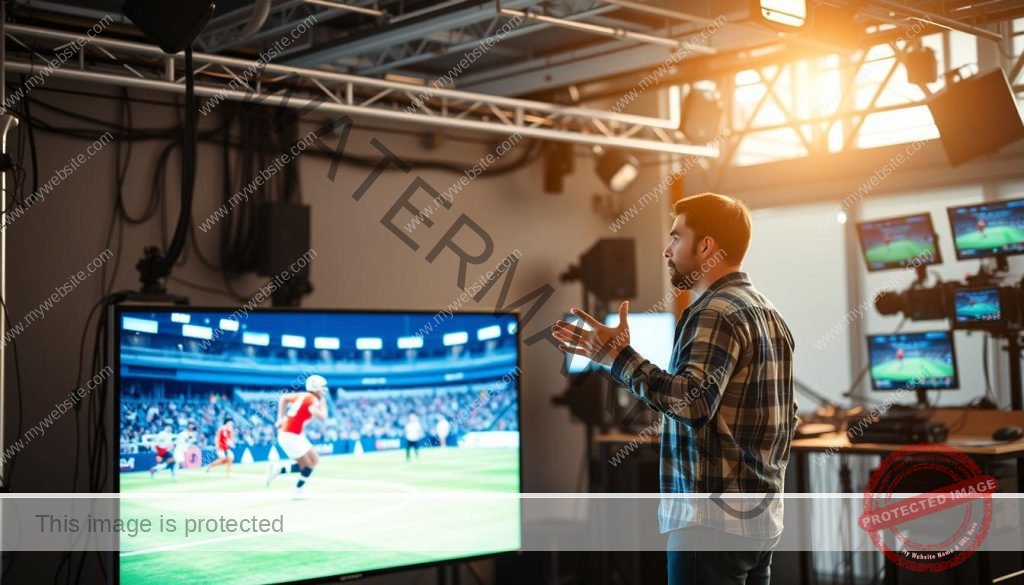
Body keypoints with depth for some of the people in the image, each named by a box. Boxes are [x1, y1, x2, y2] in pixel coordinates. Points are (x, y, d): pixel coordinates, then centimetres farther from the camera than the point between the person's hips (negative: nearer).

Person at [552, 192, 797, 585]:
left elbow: (693, 401, -28)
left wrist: (618, 356, -23)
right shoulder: (767, 313, 15)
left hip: (712, 518, -10)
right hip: (760, 514, 10)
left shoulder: (715, 314, -14)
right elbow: (787, 416, 18)